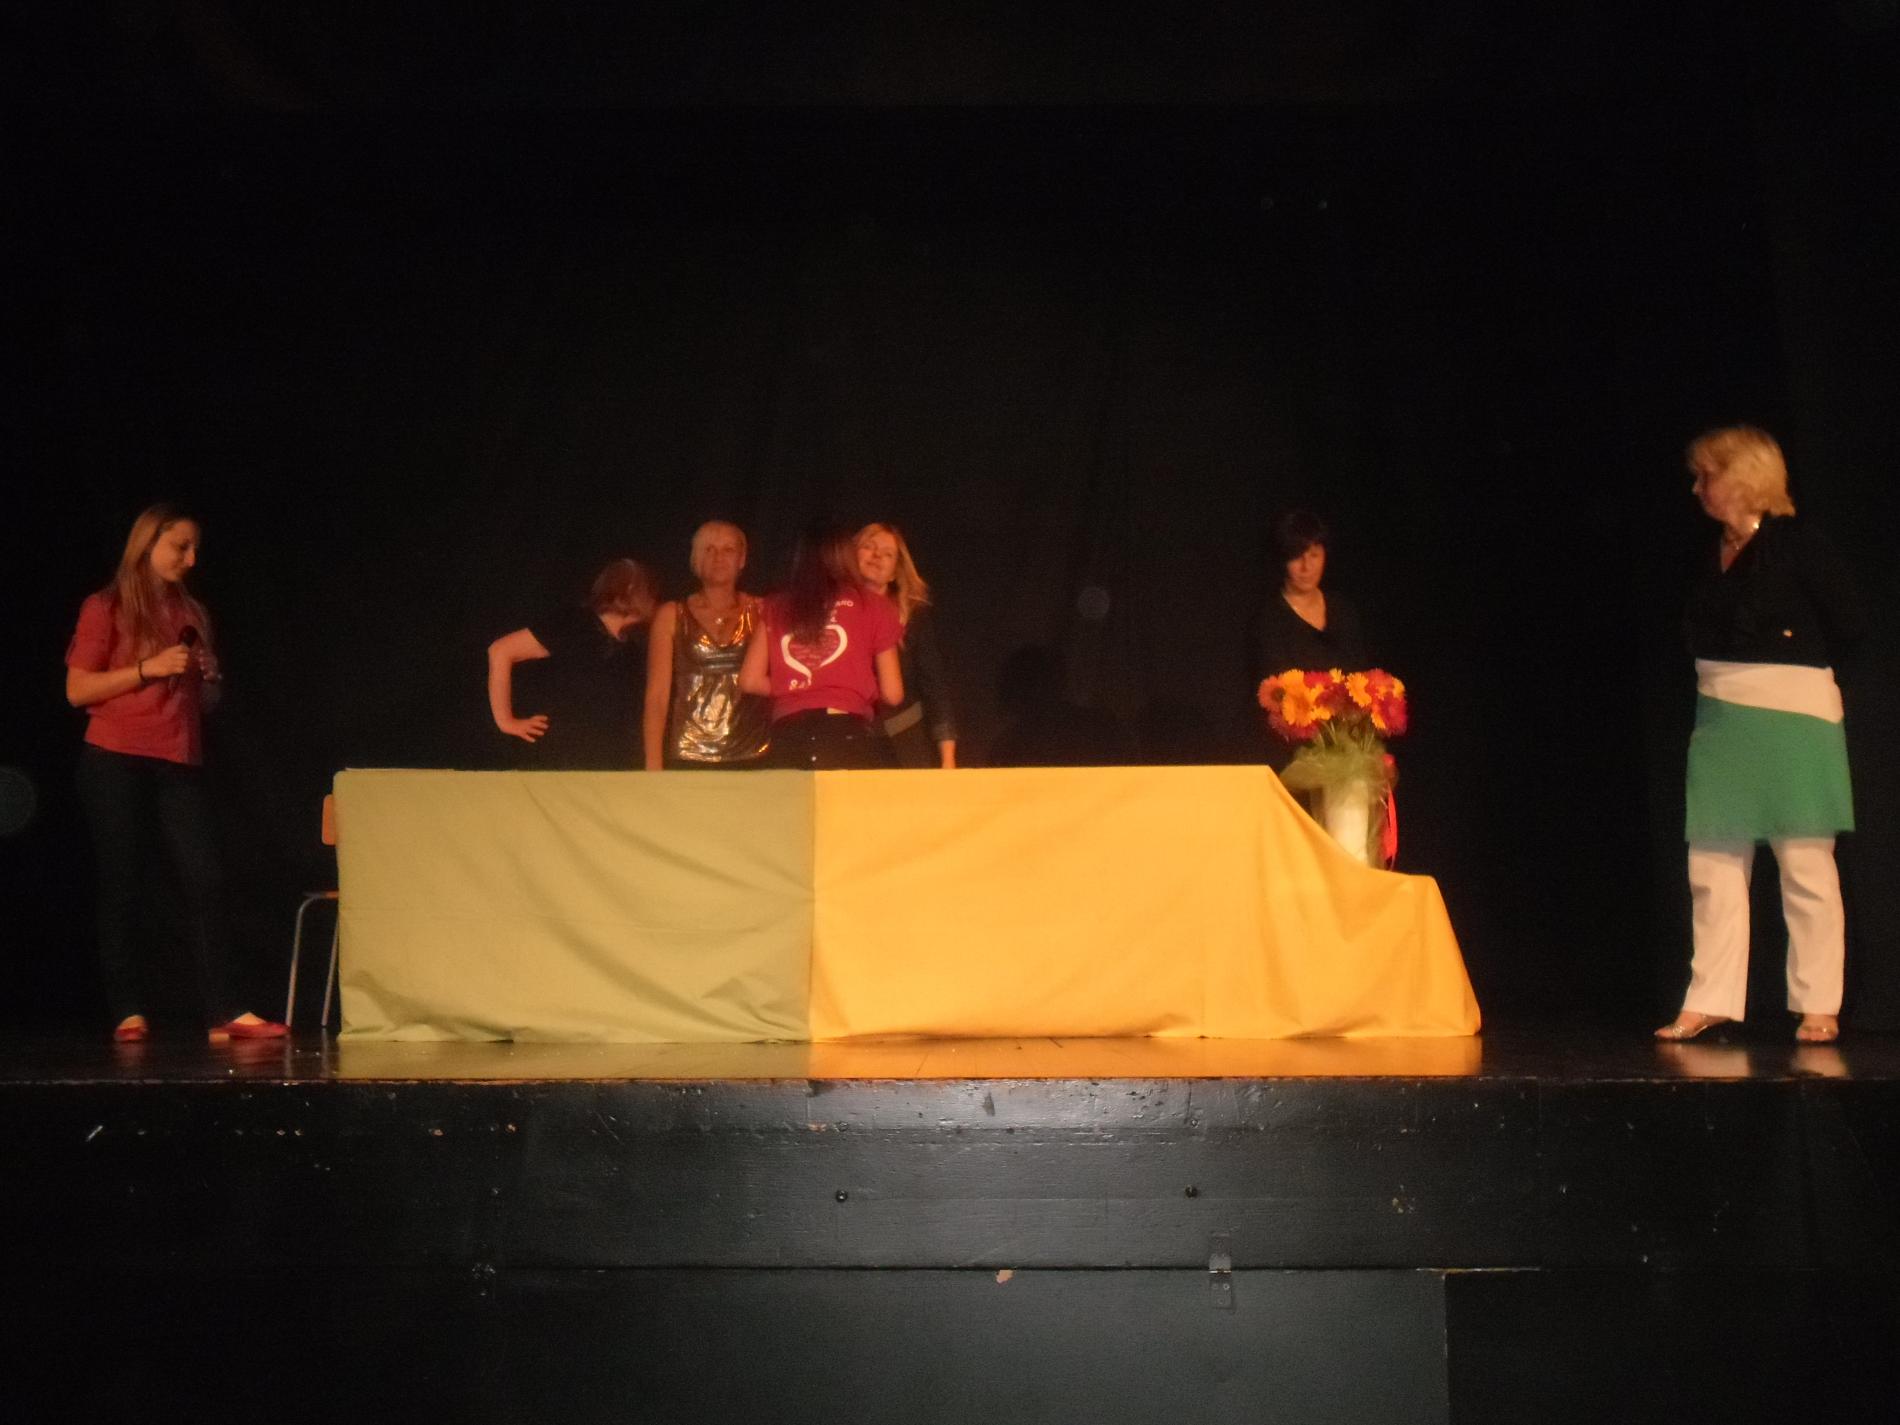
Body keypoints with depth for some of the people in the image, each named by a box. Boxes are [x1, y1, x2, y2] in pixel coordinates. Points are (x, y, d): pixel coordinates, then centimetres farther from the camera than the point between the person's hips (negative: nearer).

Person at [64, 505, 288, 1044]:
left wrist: (209, 680, 1)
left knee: (205, 880, -6)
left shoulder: (192, 613, 17)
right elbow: (77, 691, -5)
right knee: (123, 887, -1)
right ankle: (129, 1012, 6)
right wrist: (149, 668, -13)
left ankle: (223, 1013, -8)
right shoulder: (106, 608, 1)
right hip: (115, 762, -4)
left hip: (180, 763, 4)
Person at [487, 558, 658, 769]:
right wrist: (505, 720, -8)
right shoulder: (572, 624, -4)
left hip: (613, 770, 6)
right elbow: (501, 650, -8)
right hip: (561, 765, -6)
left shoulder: (633, 652, 15)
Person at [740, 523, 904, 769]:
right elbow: (892, 694, 11)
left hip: (786, 739, 3)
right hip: (848, 734, -2)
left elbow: (750, 681, 14)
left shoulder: (775, 608, 17)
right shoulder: (873, 605, 11)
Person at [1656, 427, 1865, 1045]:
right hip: (1719, 720, 6)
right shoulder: (1714, 554, 11)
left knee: (1805, 866, 1)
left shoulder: (1796, 544, -7)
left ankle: (1818, 1005, 10)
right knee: (1714, 865, 5)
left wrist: (1795, 673, 4)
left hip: (1791, 719, -6)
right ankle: (1710, 1000, 11)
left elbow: (1850, 627, -6)